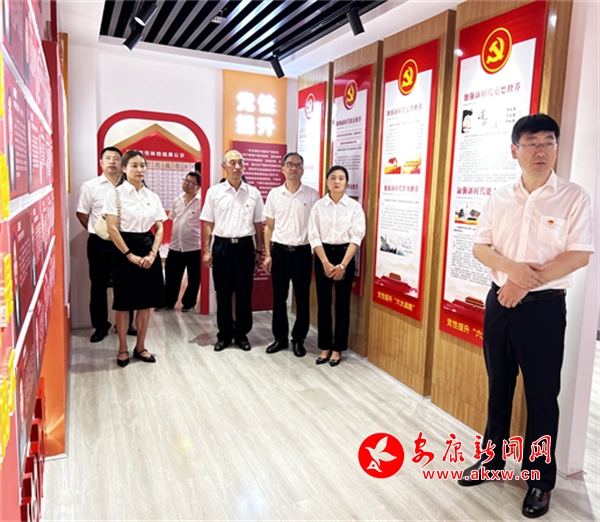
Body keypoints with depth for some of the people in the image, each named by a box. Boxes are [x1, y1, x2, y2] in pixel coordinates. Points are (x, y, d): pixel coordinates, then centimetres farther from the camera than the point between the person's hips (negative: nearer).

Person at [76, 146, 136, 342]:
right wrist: (96, 232, 6)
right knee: (99, 285, 9)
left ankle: (126, 323, 25)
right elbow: (82, 214, 5)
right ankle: (100, 325, 23)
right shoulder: (90, 186, -2)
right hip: (99, 243, -1)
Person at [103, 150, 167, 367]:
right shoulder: (115, 194, -4)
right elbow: (112, 228, -10)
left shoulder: (152, 196, 8)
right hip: (124, 250, -4)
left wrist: (152, 253, -8)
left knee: (146, 301, 8)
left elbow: (159, 228, 6)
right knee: (123, 302, 4)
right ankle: (123, 348, 19)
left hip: (148, 250, 4)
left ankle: (140, 346, 22)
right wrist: (130, 255, -15)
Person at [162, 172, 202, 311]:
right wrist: (172, 237, 16)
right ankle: (168, 302, 27)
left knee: (193, 279, 9)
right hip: (175, 246, 5)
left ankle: (188, 303, 25)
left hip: (194, 247, -5)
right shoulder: (177, 201, 10)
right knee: (171, 277, 12)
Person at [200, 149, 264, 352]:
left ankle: (242, 334, 22)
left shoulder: (253, 193, 4)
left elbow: (258, 224, 7)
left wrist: (259, 251, 5)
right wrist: (206, 250, -2)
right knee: (223, 293, 7)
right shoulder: (214, 192, 2)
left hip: (245, 246, 1)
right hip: (222, 246, 0)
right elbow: (208, 224, 3)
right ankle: (224, 335, 22)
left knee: (244, 293, 7)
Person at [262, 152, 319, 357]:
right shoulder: (274, 194, 5)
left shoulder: (312, 195, 0)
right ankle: (280, 338, 24)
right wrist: (268, 254, 2)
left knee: (302, 298, 5)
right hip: (279, 251, 2)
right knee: (279, 297, 9)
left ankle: (298, 339, 20)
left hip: (302, 252, -1)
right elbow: (269, 226, 8)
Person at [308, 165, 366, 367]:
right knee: (323, 303, 6)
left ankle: (337, 349, 17)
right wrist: (325, 263, -13)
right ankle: (325, 347, 19)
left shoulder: (354, 207, -2)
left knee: (342, 304, 4)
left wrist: (343, 265, -13)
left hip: (345, 255, -1)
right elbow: (314, 236, -4)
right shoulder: (319, 206, 1)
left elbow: (356, 237, -6)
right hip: (323, 255, 1)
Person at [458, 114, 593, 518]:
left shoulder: (574, 198, -5)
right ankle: (492, 458, 33)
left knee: (542, 394, 7)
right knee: (498, 386, 16)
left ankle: (541, 479, 24)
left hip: (543, 306, -3)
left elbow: (579, 255, -12)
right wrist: (511, 267, -17)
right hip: (499, 301, 4)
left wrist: (528, 283, -18)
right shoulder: (499, 198, 6)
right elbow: (480, 247, 3)